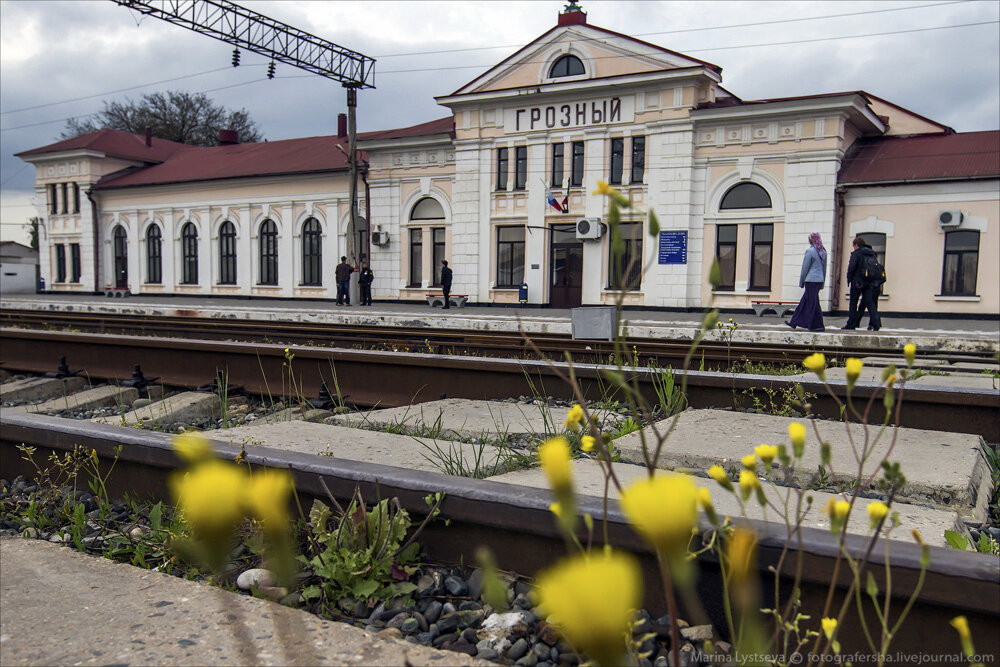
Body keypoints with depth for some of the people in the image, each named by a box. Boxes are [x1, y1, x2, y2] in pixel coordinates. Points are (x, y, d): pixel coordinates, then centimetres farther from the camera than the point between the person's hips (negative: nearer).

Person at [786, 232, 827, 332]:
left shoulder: (810, 251, -11)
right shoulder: (823, 252, 11)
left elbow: (805, 268, -10)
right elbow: (824, 268, 15)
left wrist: (801, 282, -2)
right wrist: (822, 283, 20)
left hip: (811, 280, -8)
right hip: (820, 280, 8)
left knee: (813, 302, -3)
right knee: (804, 301, 14)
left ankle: (818, 325, -3)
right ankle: (794, 322, 21)